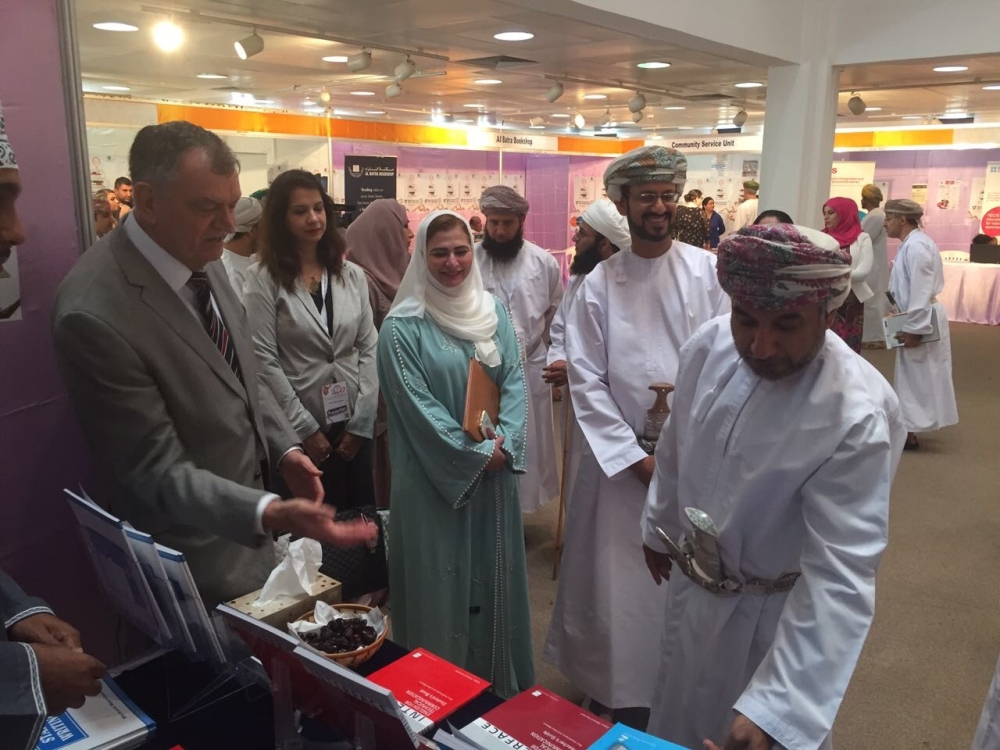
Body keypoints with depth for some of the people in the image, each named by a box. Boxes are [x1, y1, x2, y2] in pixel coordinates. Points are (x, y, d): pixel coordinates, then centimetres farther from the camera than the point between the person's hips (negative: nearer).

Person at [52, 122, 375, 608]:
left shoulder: (203, 259, -3)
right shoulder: (93, 314, -29)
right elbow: (157, 469, -24)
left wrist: (284, 448, -1)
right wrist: (270, 514, -36)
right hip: (198, 558, -7)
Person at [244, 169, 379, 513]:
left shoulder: (352, 274, 6)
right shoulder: (262, 278, -6)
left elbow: (370, 348, 4)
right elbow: (264, 360, -10)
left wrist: (362, 420, -3)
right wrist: (306, 427, -11)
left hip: (352, 423, 4)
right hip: (297, 429, -3)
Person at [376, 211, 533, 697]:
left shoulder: (493, 311, 6)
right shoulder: (402, 327, -8)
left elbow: (515, 381, 2)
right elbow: (416, 404, -13)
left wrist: (502, 441, -13)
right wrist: (475, 454, -15)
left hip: (495, 472, 5)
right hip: (434, 478, -4)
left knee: (493, 574, 15)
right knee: (441, 581, 5)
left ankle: (503, 682, 33)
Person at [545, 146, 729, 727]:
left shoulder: (708, 271, -1)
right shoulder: (599, 284, -1)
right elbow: (586, 380, -4)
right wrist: (637, 457, -9)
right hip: (621, 456, 0)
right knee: (620, 585, 7)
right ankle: (620, 701, 27)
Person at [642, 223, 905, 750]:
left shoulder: (859, 416, -32)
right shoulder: (709, 345, -16)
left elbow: (840, 578, -33)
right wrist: (659, 524, 16)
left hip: (771, 613, -5)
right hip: (691, 581, 5)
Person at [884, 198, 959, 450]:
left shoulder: (916, 246, -20)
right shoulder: (912, 243, 12)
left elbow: (920, 291, -24)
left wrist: (914, 329, -23)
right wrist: (907, 324, 18)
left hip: (921, 322, -10)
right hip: (916, 319, 10)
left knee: (918, 378, -2)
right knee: (913, 378, 15)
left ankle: (910, 434, 6)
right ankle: (908, 429, 24)